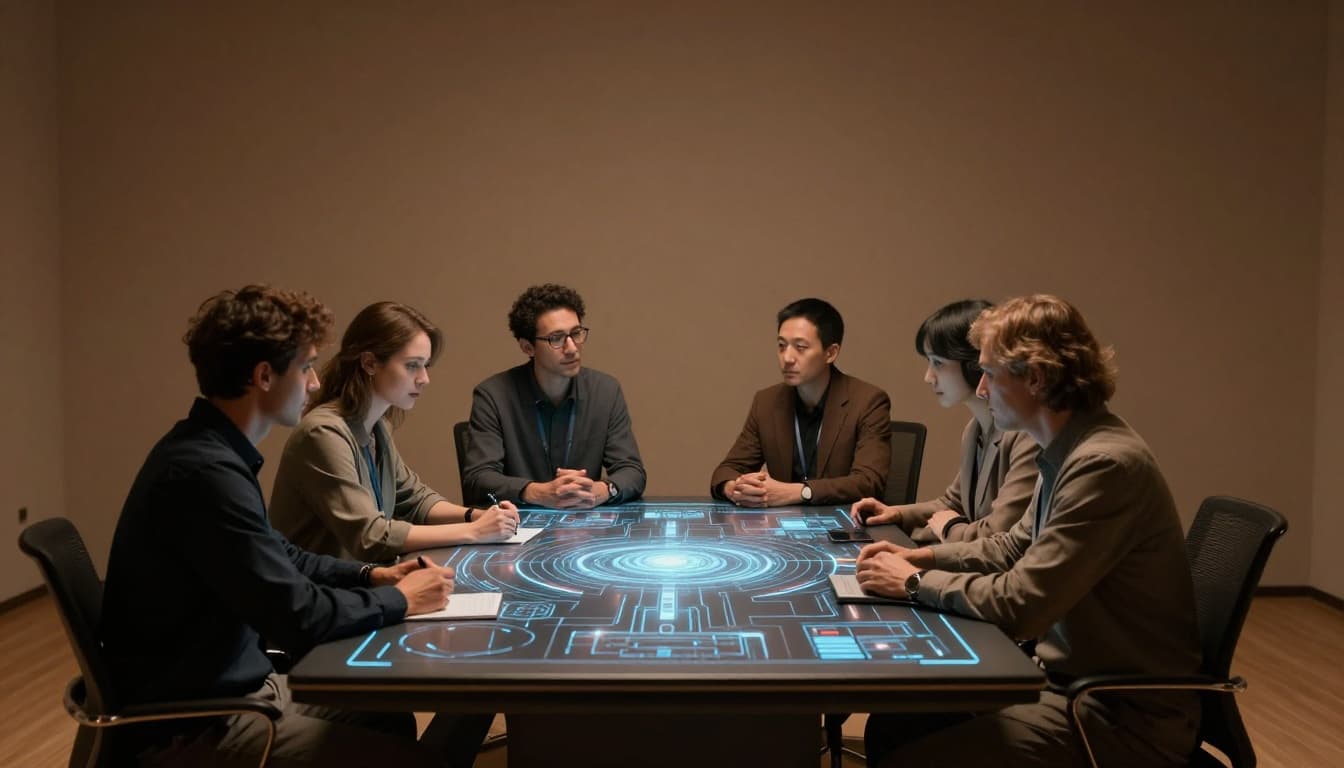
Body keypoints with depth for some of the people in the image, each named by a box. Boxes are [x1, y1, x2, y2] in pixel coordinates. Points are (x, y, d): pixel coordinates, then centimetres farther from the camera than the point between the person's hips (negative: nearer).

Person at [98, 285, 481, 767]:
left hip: (226, 686, 10)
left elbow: (275, 556, 18)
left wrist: (370, 575, 7)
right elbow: (296, 617, -26)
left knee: (392, 722, 17)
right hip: (193, 725, -10)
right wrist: (399, 600, -10)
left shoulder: (210, 453, 4)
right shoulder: (205, 473, -27)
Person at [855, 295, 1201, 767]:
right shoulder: (1070, 450, 5)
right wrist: (923, 556, 7)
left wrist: (916, 583, -13)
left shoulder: (1106, 464, -26)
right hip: (1073, 679, 9)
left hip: (1123, 715, -9)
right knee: (890, 725, 5)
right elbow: (1016, 547, 19)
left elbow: (1018, 606, -27)